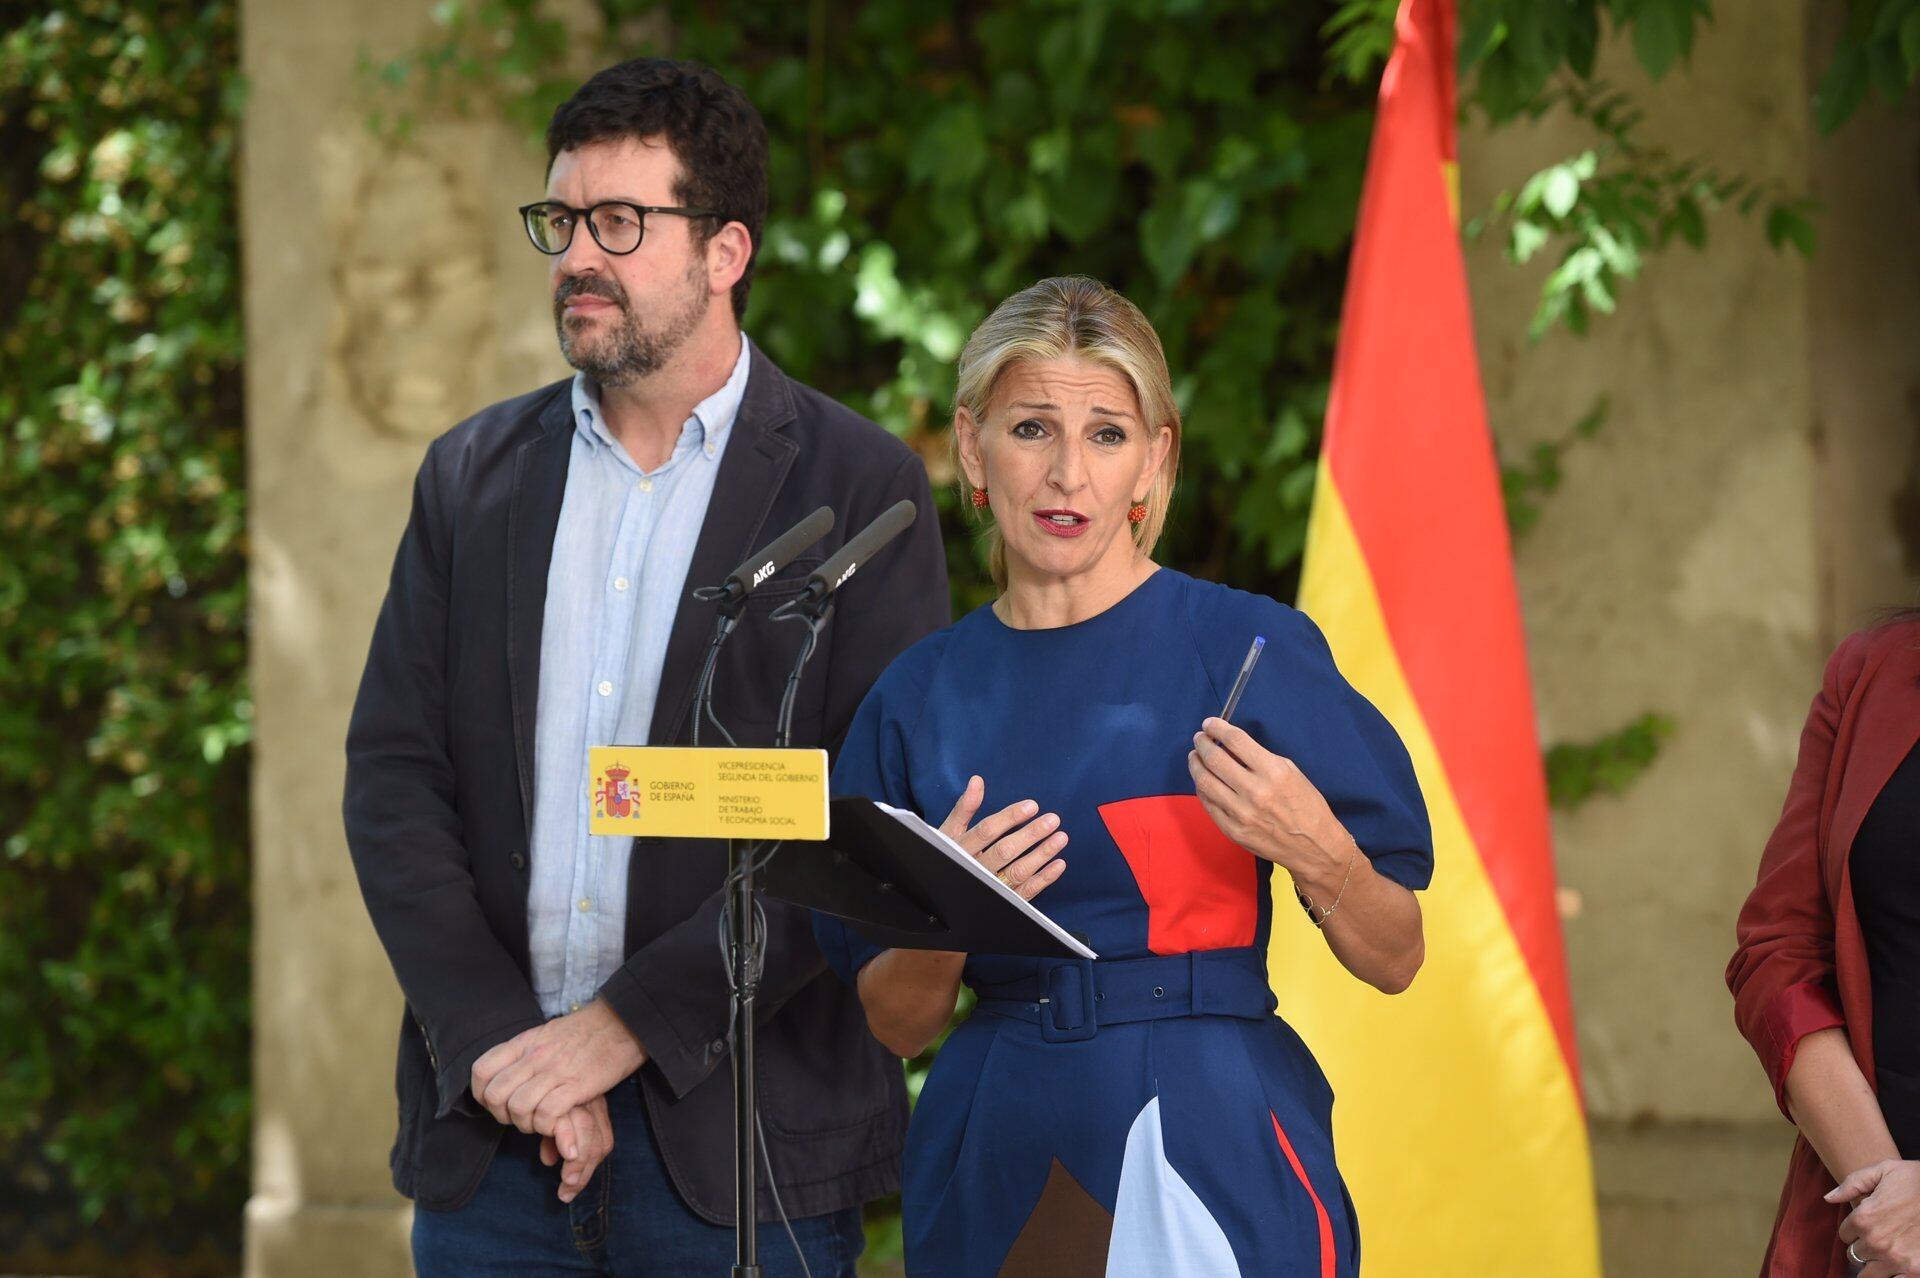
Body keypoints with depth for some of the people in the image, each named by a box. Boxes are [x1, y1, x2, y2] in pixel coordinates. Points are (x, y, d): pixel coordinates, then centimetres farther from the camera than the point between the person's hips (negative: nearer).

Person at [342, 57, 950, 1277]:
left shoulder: (859, 487, -2)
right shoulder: (473, 476, 11)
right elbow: (393, 776, 5)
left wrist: (628, 1021, -14)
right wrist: (495, 1041, -9)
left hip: (738, 1136, -3)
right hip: (487, 1130, 3)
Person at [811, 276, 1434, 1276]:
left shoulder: (1246, 649, -3)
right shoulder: (921, 696, 7)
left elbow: (1394, 960, -1)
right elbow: (896, 1024, 10)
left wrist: (1314, 851, -19)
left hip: (1215, 1152, -3)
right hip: (1000, 1165, 3)